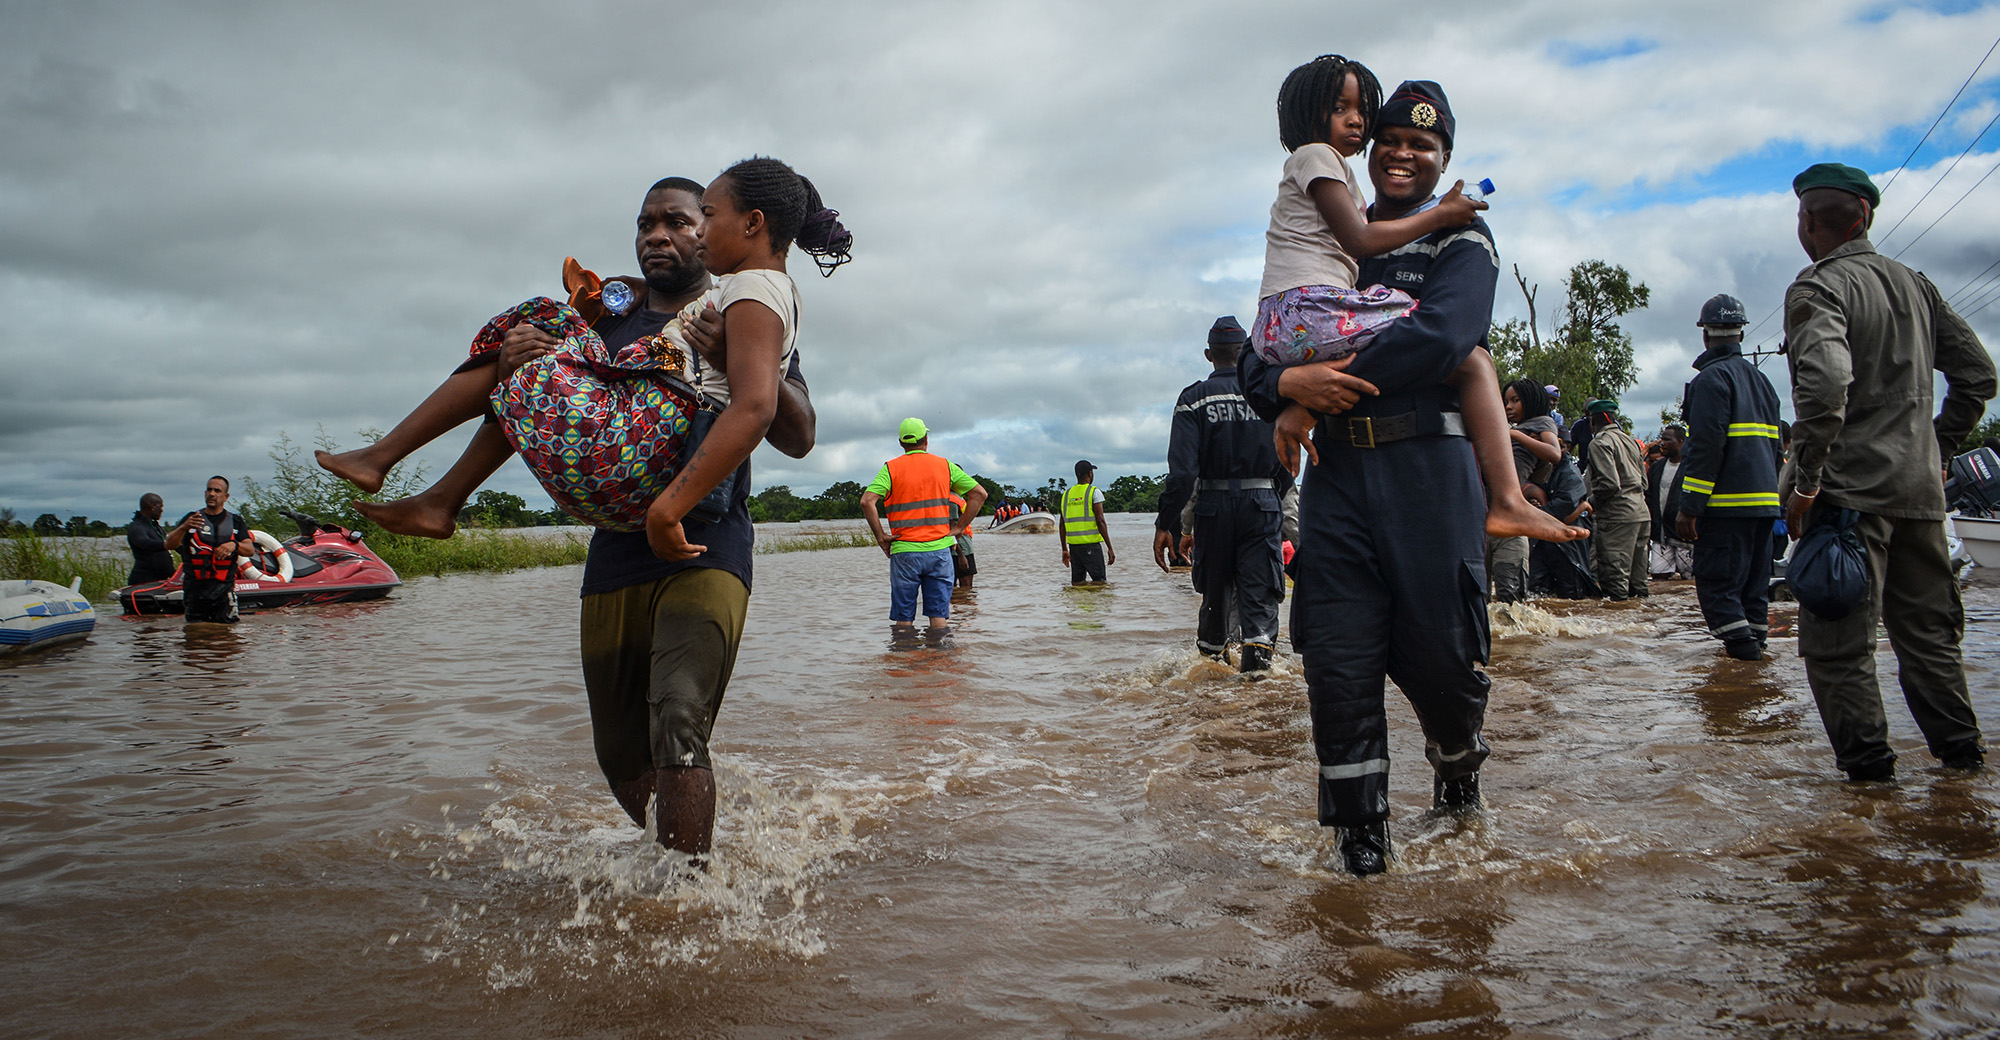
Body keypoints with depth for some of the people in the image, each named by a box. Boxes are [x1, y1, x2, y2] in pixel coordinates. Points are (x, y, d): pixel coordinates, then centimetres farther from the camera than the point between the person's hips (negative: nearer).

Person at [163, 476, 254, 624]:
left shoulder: (236, 522, 13)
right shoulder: (192, 519, 10)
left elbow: (250, 549, 3)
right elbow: (169, 544, -2)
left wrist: (234, 545, -20)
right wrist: (184, 527, -22)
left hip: (224, 589, 0)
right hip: (194, 588, 0)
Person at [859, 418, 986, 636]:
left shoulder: (891, 468, 0)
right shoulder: (944, 465, 7)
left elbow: (867, 501, -14)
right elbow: (979, 494, 5)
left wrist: (880, 536, -6)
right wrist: (958, 528, 5)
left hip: (904, 551, -1)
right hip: (939, 550, 1)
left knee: (903, 621, 5)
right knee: (939, 618, 5)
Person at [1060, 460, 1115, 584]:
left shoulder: (1066, 494, 12)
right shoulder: (1094, 492, -5)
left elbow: (1062, 526, 14)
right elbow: (1100, 521, -13)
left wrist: (1064, 549, 21)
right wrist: (1110, 548, -11)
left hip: (1073, 544, 6)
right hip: (1091, 544, -6)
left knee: (1077, 582, 9)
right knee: (1098, 582, -5)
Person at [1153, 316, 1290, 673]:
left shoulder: (1194, 398, -3)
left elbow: (1182, 470, -11)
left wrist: (1166, 524, -8)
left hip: (1214, 506, 0)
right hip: (1264, 504, 0)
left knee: (1215, 592, 14)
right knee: (1259, 593, -1)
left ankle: (1212, 660, 29)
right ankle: (1256, 664, -15)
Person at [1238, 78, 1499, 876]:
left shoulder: (1462, 244, 8)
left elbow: (1439, 338, -14)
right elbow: (1255, 359, 12)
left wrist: (1324, 380, -14)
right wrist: (1289, 385, -12)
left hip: (1428, 464, -3)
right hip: (1337, 470, 3)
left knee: (1439, 649, -1)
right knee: (1337, 656, -2)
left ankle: (1458, 762, 33)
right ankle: (1360, 827, 12)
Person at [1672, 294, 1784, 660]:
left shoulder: (1712, 378, -9)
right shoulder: (1760, 379, 19)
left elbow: (1706, 446, -17)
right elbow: (1774, 443, 22)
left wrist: (1688, 506, -17)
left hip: (1727, 502, -8)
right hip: (1764, 500, 9)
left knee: (1716, 579, -6)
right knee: (1754, 577, 13)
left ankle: (1740, 639, -11)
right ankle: (1755, 635, 16)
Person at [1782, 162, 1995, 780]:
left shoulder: (1818, 288, -11)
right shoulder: (1915, 284, 13)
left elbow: (1826, 382, -27)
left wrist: (1805, 481, -20)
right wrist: (1936, 449, 20)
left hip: (1850, 490, -7)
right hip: (1920, 486, 8)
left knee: (1835, 637, 1)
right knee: (1927, 628, 18)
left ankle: (1867, 764, 3)